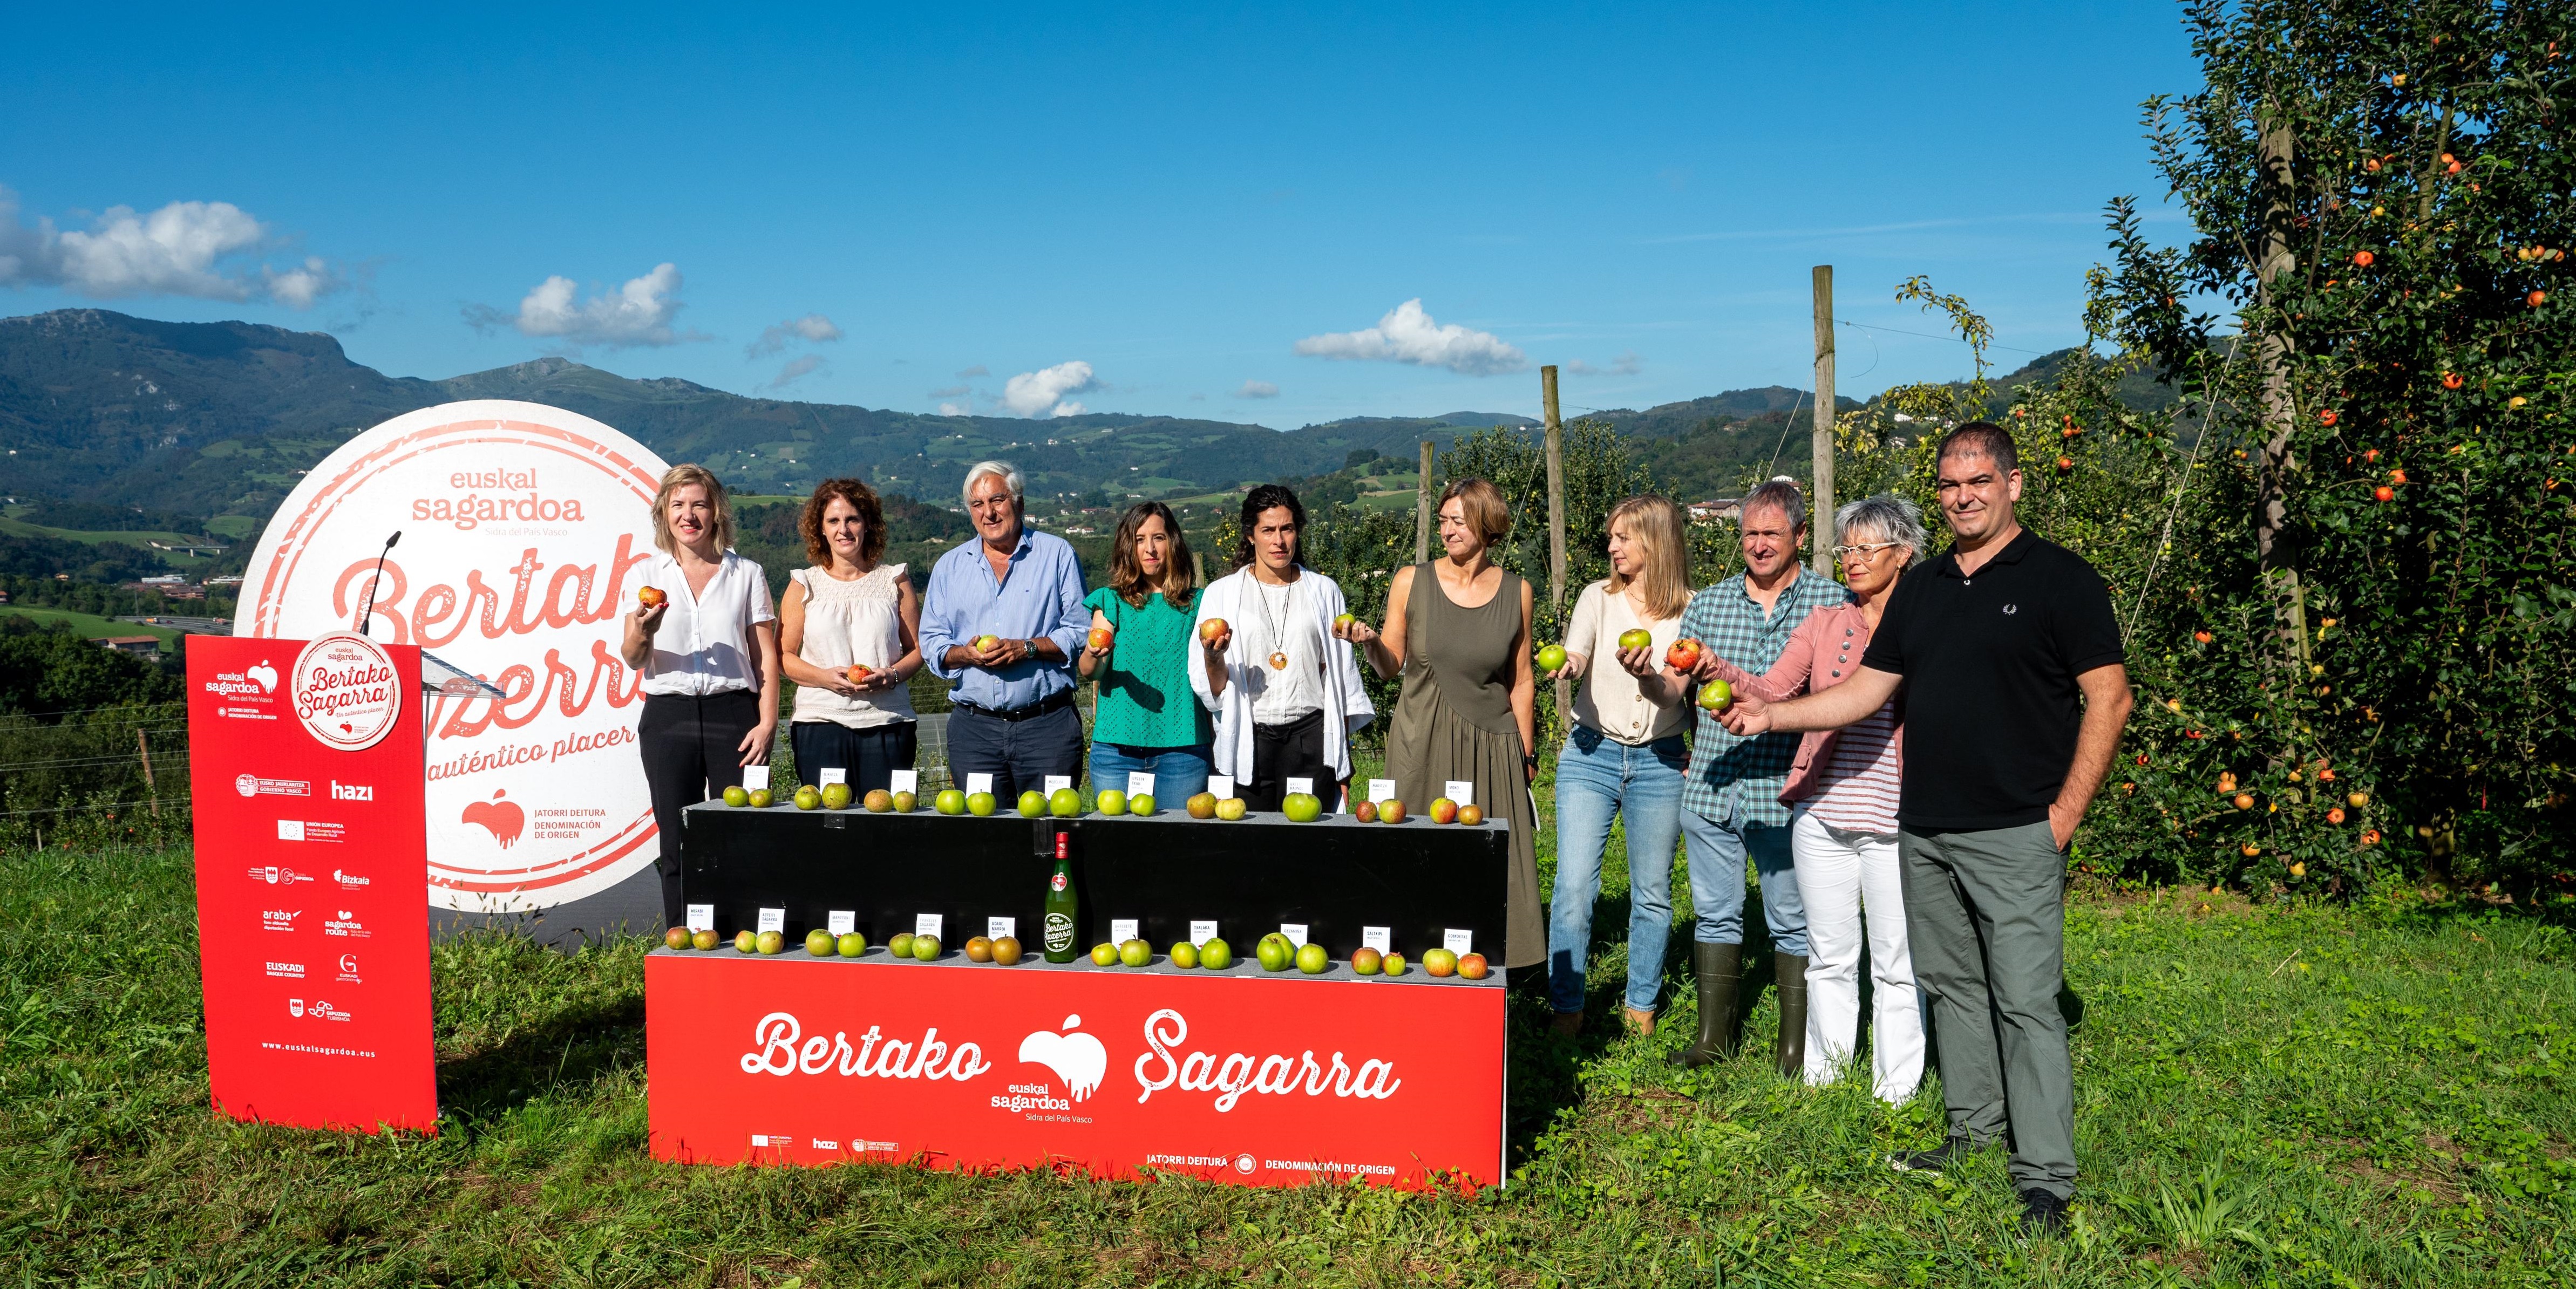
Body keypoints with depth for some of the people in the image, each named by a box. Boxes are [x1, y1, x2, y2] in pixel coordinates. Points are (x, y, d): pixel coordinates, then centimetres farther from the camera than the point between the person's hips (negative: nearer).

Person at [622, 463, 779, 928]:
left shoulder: (747, 574, 8)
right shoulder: (648, 575, 10)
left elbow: (766, 656, 5)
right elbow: (633, 659, 2)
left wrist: (767, 721, -6)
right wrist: (640, 633, -21)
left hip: (733, 714, -1)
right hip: (668, 717, 1)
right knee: (677, 845, 3)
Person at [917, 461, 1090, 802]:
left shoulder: (1057, 554, 5)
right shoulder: (950, 566, 14)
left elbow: (1082, 631, 0)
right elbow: (931, 643, 12)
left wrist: (1028, 648, -14)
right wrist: (965, 654, -9)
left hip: (1048, 726, -2)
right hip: (974, 727, 3)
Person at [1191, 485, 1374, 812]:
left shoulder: (1324, 591, 10)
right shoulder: (1221, 593, 5)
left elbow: (1341, 674, 13)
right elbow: (1212, 692, 3)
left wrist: (1344, 755, 10)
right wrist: (1212, 659, -18)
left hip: (1311, 737, 1)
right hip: (1247, 739, -1)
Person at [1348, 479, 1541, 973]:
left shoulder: (1516, 592, 3)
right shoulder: (1411, 582, 0)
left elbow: (1521, 681, 10)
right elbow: (1390, 667, 6)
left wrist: (1527, 755, 12)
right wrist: (1367, 641, -14)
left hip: (1490, 747, 1)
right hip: (1421, 745, 0)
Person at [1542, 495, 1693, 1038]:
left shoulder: (1689, 610, -1)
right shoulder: (1598, 597, 1)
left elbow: (1674, 693, -9)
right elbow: (1574, 656, -15)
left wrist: (1648, 676, -32)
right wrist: (1567, 666, -40)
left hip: (1659, 763, 0)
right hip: (1591, 755, 0)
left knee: (1652, 892, 10)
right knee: (1574, 885, -8)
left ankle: (1641, 1003, 26)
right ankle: (1567, 1006, 5)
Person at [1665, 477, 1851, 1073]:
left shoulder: (1829, 600, 0)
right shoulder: (1708, 604, 10)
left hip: (1785, 793, -3)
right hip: (1711, 788, 3)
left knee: (1793, 921, 6)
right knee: (1715, 913, 11)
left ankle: (1796, 1044, 18)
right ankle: (1713, 1036, 23)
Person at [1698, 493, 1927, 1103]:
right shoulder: (1823, 624, 9)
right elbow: (1774, 689, -1)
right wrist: (1719, 669, -19)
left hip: (1896, 820, -3)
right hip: (1823, 815, 3)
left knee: (1896, 963, 5)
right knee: (1829, 956, 12)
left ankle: (1895, 1092, 18)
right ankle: (1823, 1077, 25)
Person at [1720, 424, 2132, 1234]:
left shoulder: (2061, 580, -4)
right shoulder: (1921, 589, 14)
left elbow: (2109, 699, -7)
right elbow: (1866, 691, 14)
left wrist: (2065, 812, -10)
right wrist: (1771, 716, 4)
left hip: (2015, 833, -6)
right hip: (1923, 830, 6)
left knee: (2026, 1000, -6)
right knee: (1951, 984, 13)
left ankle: (2045, 1179, 0)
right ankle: (1975, 1129, 28)